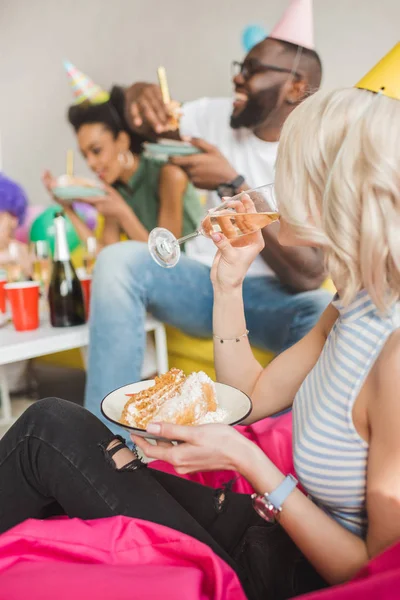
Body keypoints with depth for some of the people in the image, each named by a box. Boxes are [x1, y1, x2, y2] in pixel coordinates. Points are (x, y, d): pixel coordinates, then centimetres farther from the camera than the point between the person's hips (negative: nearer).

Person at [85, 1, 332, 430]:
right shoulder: (219, 116, 3)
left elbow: (309, 274, -24)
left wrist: (232, 186, -29)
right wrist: (145, 99, -14)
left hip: (274, 299, -3)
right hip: (204, 282, 4)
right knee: (118, 259, -24)